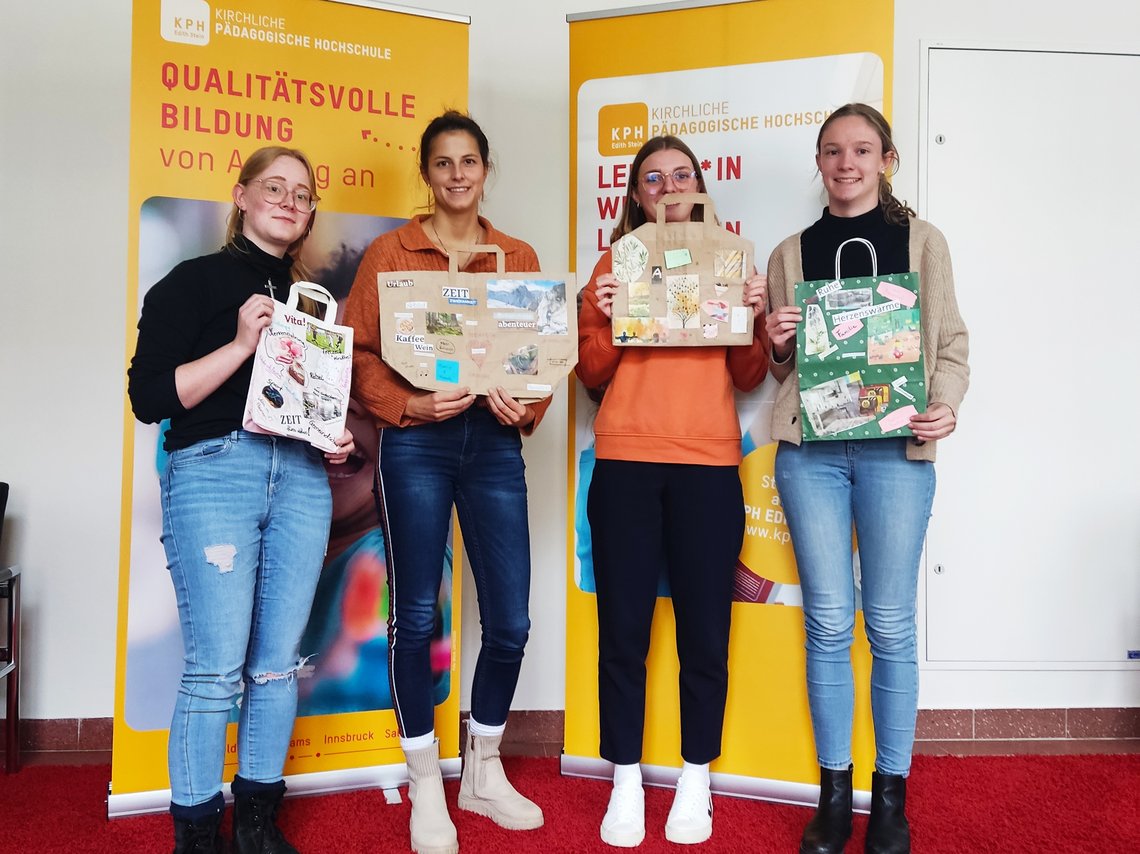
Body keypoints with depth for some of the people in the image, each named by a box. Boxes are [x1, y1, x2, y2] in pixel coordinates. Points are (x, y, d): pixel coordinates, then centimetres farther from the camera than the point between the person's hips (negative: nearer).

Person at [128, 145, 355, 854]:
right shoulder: (194, 282, 4)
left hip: (302, 477, 5)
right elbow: (150, 397, -5)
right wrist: (242, 344, -13)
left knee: (279, 662, 6)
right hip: (214, 470, -4)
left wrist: (339, 438, 8)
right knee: (218, 667, -5)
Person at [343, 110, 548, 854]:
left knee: (510, 620, 3)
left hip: (494, 441, 3)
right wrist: (411, 405, -16)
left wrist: (527, 409, -9)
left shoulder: (519, 257, 12)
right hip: (415, 443, -2)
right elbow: (360, 353, 0)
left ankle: (484, 773, 27)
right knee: (416, 616, 3)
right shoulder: (389, 253, 4)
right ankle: (426, 787, 22)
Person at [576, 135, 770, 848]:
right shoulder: (614, 264, 11)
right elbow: (593, 375, 7)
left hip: (709, 465, 0)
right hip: (624, 463, 0)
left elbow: (749, 377, 10)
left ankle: (696, 782, 20)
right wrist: (605, 319, -9)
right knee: (623, 628, 2)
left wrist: (754, 316, -6)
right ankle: (626, 784, 18)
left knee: (705, 630, 3)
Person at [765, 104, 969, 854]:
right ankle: (834, 792, 18)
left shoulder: (921, 241, 8)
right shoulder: (792, 252, 13)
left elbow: (951, 340, 6)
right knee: (828, 621, 5)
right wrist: (778, 344, -5)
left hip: (896, 450, -1)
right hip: (810, 449, 2)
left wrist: (946, 406, -11)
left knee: (891, 625, 3)